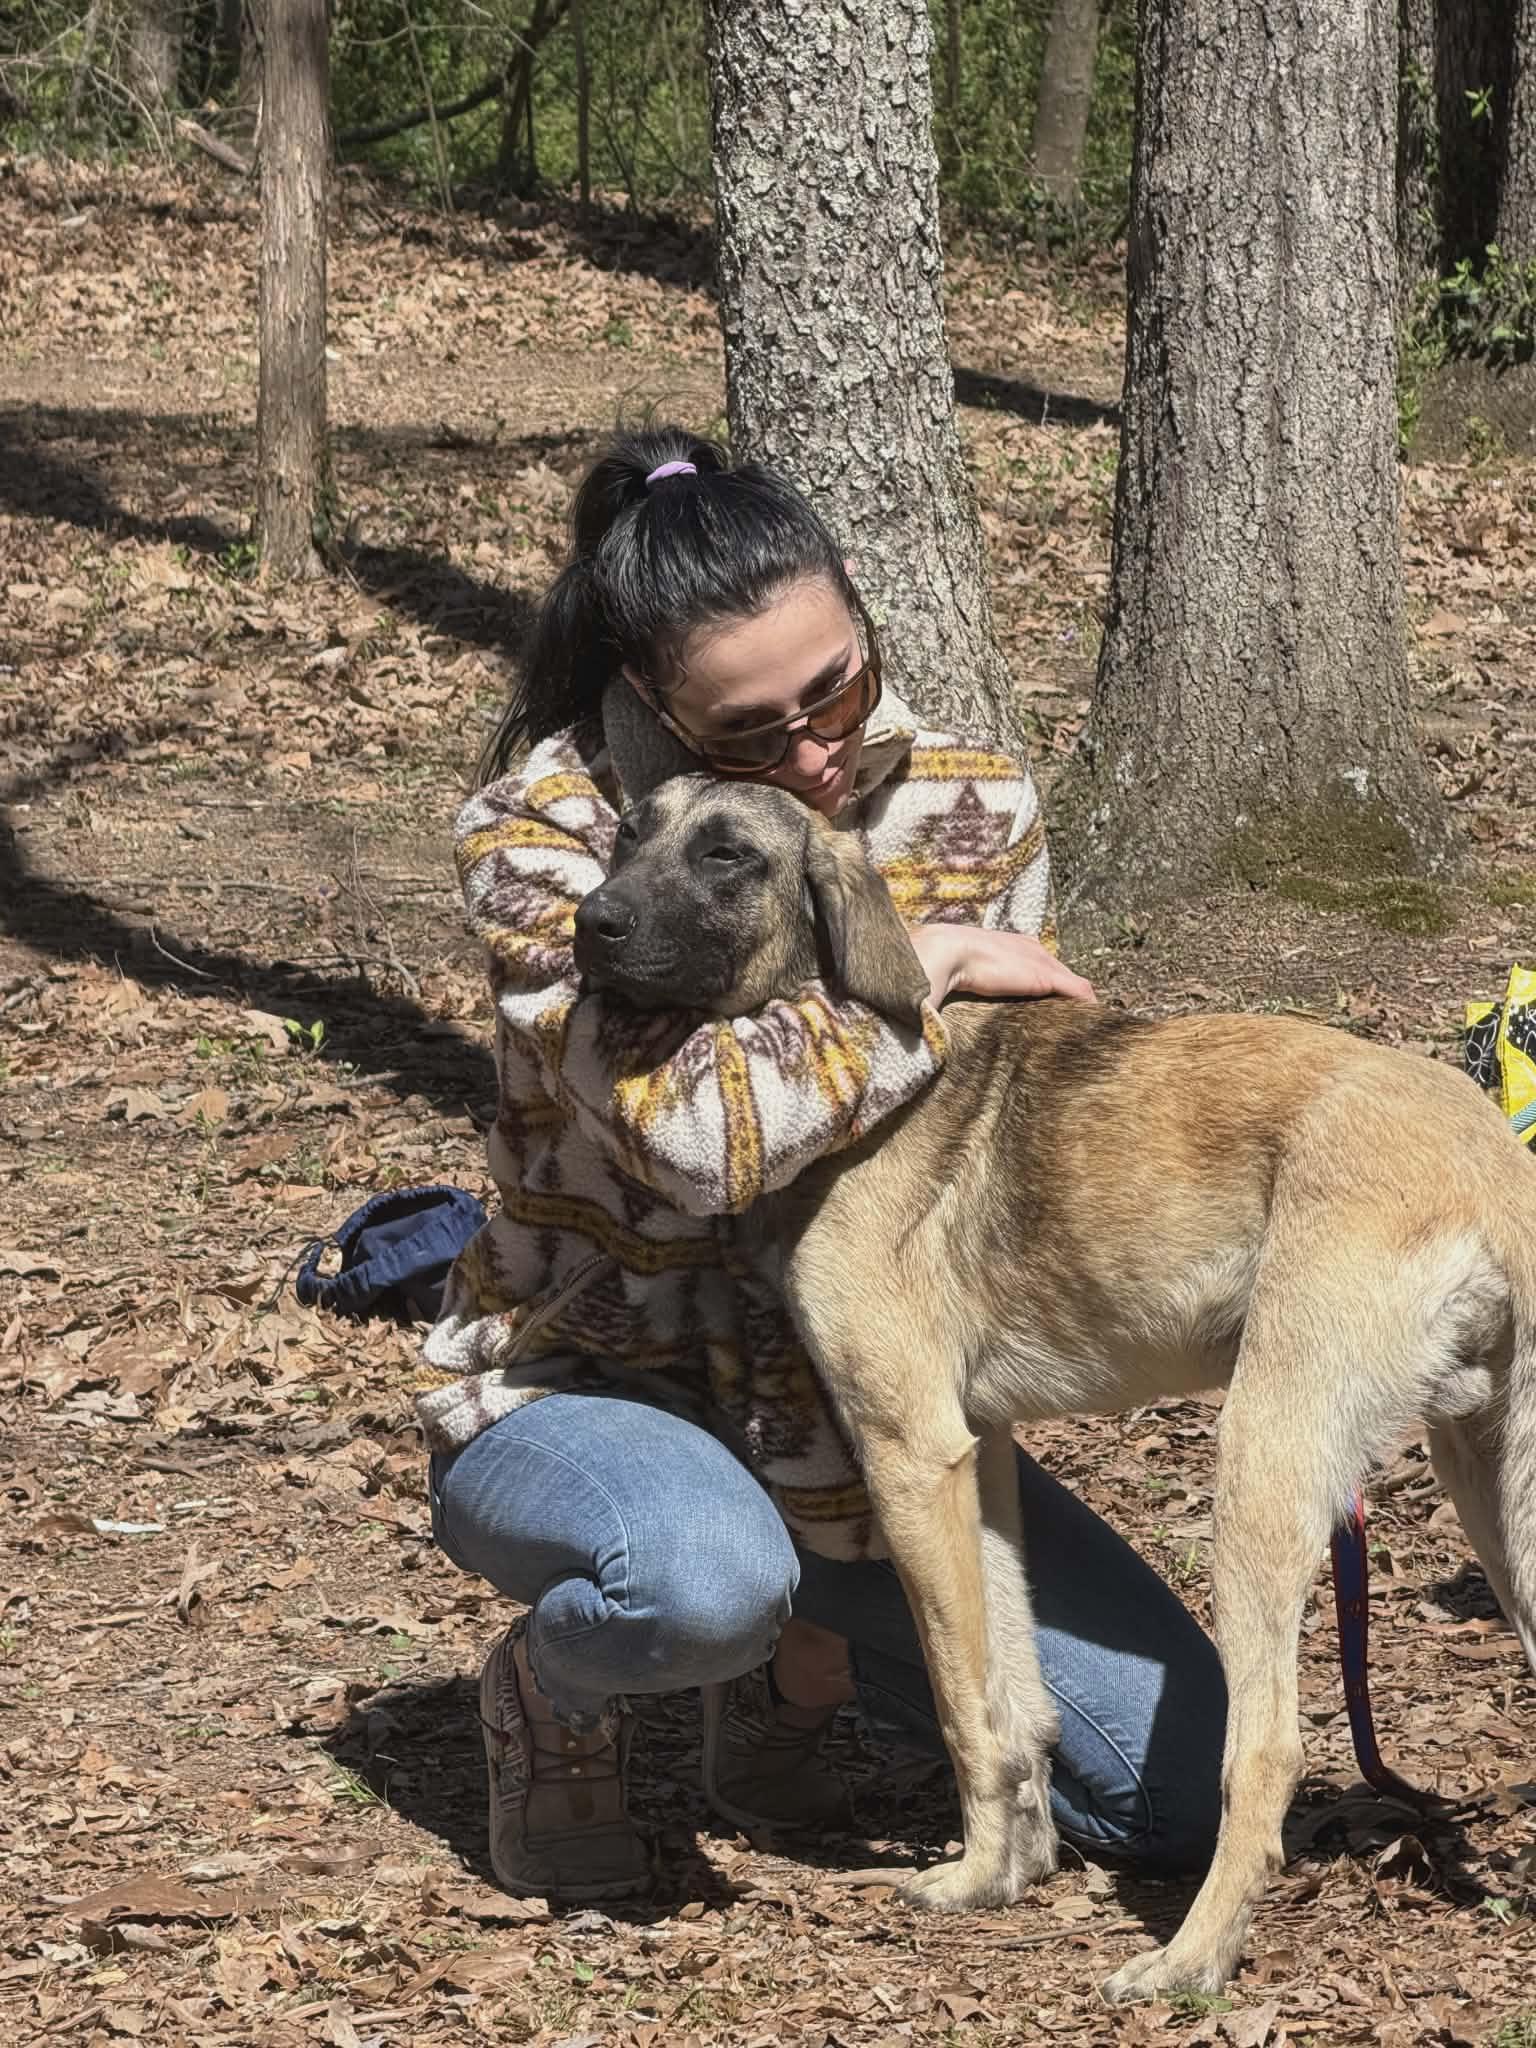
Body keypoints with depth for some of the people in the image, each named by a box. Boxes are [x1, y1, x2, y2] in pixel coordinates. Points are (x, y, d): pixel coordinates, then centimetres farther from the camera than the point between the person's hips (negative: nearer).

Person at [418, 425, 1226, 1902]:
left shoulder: (970, 811, -6)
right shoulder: (543, 834, -19)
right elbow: (699, 1131, -34)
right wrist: (930, 966, -24)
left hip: (862, 1408, 4)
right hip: (577, 1393, -4)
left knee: (1183, 1789, -6)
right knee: (709, 1576, -41)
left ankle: (798, 1670, 19)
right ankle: (551, 1697, -3)